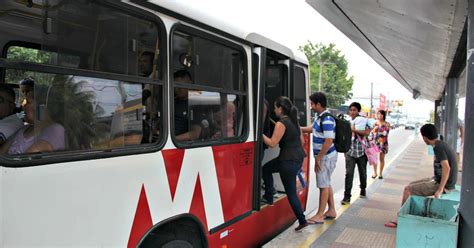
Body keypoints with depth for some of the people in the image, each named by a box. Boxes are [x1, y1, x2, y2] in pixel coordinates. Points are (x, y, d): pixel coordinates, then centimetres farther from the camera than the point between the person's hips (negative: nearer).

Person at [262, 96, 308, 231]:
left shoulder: (281, 123, -14)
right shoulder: (294, 121, 12)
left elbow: (272, 143, -17)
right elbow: (301, 140, 17)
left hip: (289, 161, -10)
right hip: (298, 157, 10)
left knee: (291, 192, 1)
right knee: (266, 169, 23)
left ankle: (302, 220, 8)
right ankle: (269, 197, 29)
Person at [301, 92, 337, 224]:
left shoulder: (327, 120, -23)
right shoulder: (320, 118, 8)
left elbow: (328, 142, -26)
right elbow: (312, 128, 25)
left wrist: (318, 159, -21)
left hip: (326, 157, -10)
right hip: (324, 156, 10)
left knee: (324, 185, -1)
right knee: (327, 184, 17)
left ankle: (320, 215, 8)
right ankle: (331, 210, 29)